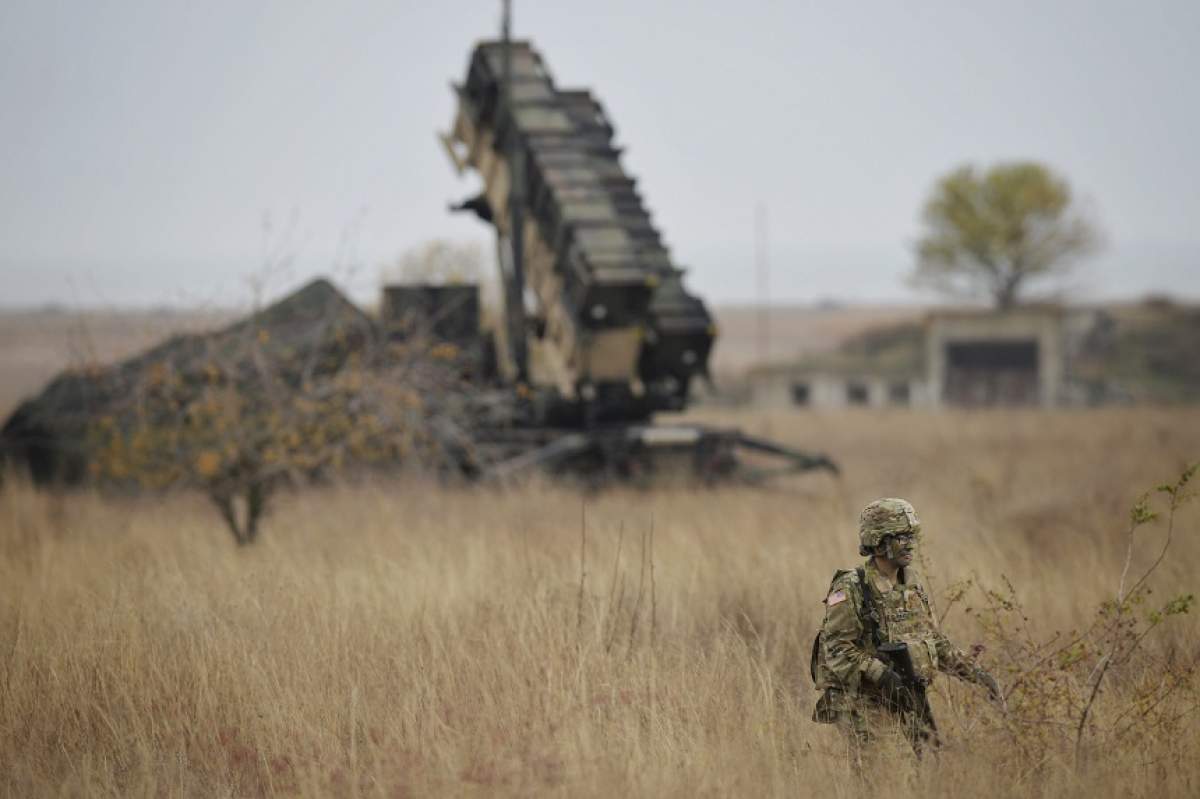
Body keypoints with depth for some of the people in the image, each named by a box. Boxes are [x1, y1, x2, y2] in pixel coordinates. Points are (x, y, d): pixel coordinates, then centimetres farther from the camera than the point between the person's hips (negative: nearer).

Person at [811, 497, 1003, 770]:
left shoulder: (913, 587, 11)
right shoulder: (850, 589, -12)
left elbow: (938, 644, 18)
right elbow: (837, 649, -18)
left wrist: (977, 674, 9)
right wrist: (880, 674, -29)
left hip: (909, 699, 7)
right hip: (864, 704, -7)